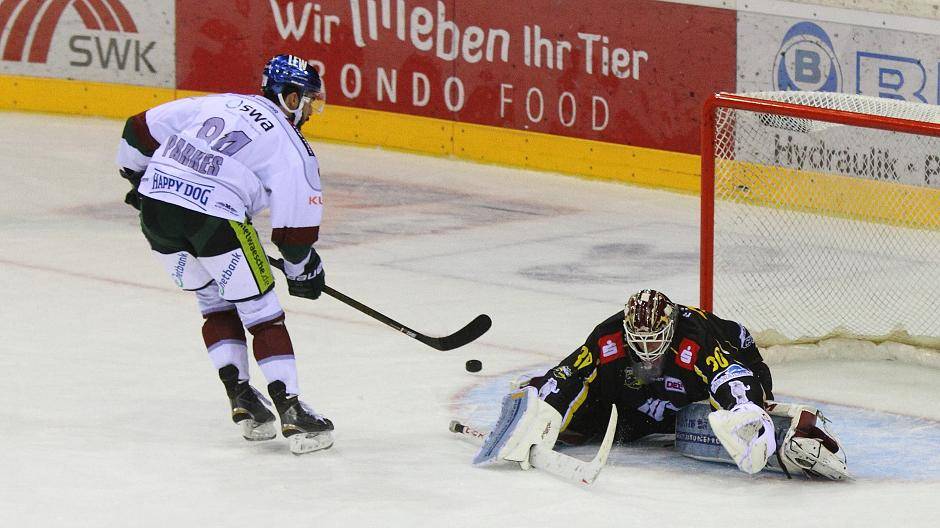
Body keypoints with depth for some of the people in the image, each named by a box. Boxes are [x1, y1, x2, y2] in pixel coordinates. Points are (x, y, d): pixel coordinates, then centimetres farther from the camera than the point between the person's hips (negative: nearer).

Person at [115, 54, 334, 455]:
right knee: (260, 310, 4)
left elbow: (142, 129, 21)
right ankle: (291, 412, -2)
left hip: (154, 201, 6)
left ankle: (240, 396, 15)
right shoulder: (292, 147, 5)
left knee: (214, 302, 23)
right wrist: (304, 271, 20)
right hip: (214, 216, -6)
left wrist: (139, 177, 37)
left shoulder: (216, 104, 20)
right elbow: (295, 226, 3)